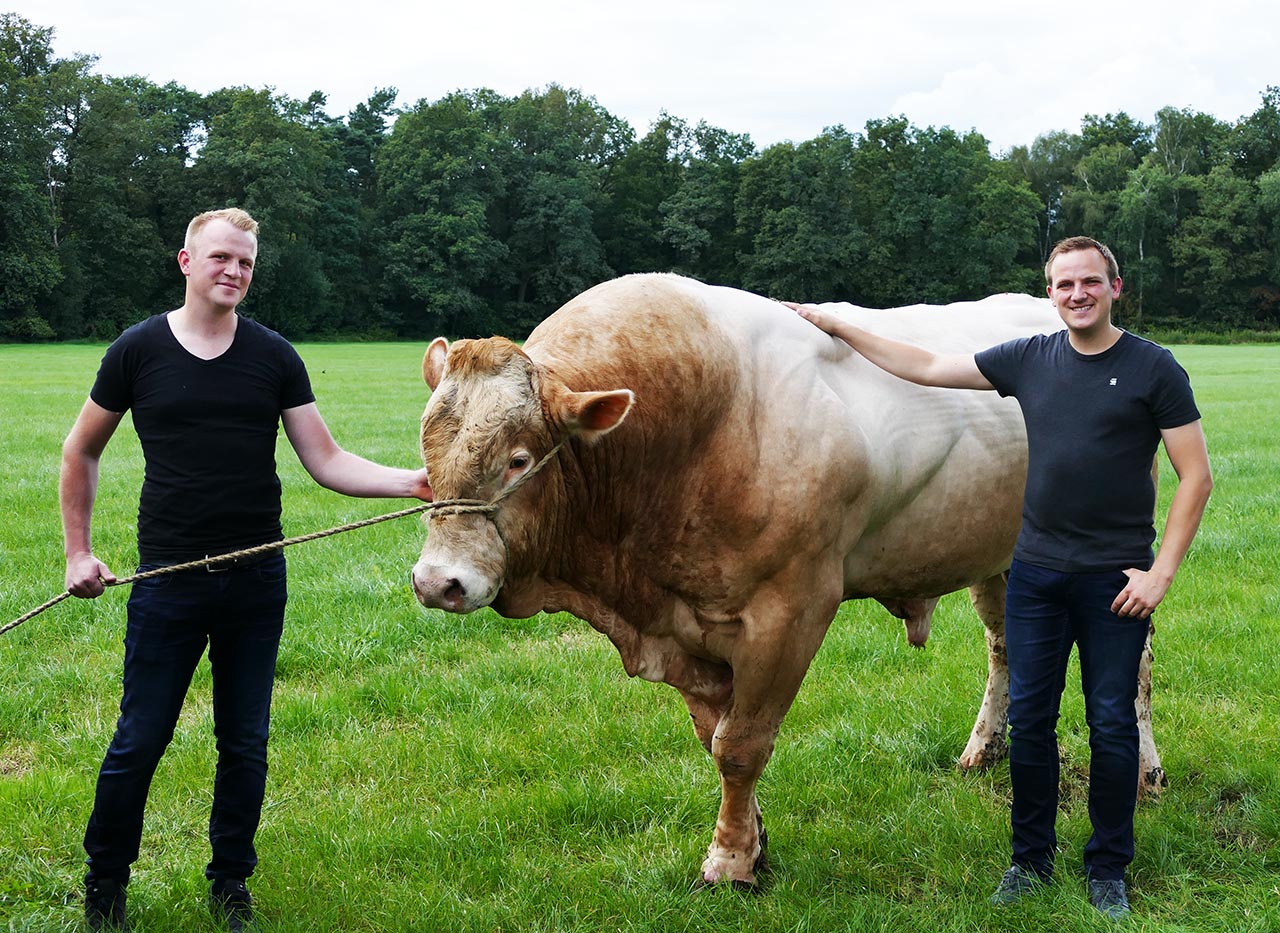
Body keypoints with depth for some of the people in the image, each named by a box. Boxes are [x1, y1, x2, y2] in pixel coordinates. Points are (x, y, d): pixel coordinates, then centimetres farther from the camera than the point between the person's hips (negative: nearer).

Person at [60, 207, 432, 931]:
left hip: (257, 579, 2)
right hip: (168, 578, -1)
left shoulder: (275, 357, 3)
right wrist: (79, 552, 6)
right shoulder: (138, 351, 0)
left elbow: (326, 461, 0)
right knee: (140, 741, 4)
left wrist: (412, 482, -15)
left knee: (245, 744, 11)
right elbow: (82, 453, 11)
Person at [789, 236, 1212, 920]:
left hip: (1114, 579, -3)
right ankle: (1031, 858, 24)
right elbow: (927, 368, 8)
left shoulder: (1153, 368, -5)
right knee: (1028, 716, 8)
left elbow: (1195, 476, -4)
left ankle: (1108, 869, 21)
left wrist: (1161, 573, -10)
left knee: (1111, 723, 5)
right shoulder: (1029, 359, 5)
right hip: (1035, 569, 3)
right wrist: (839, 328, 5)